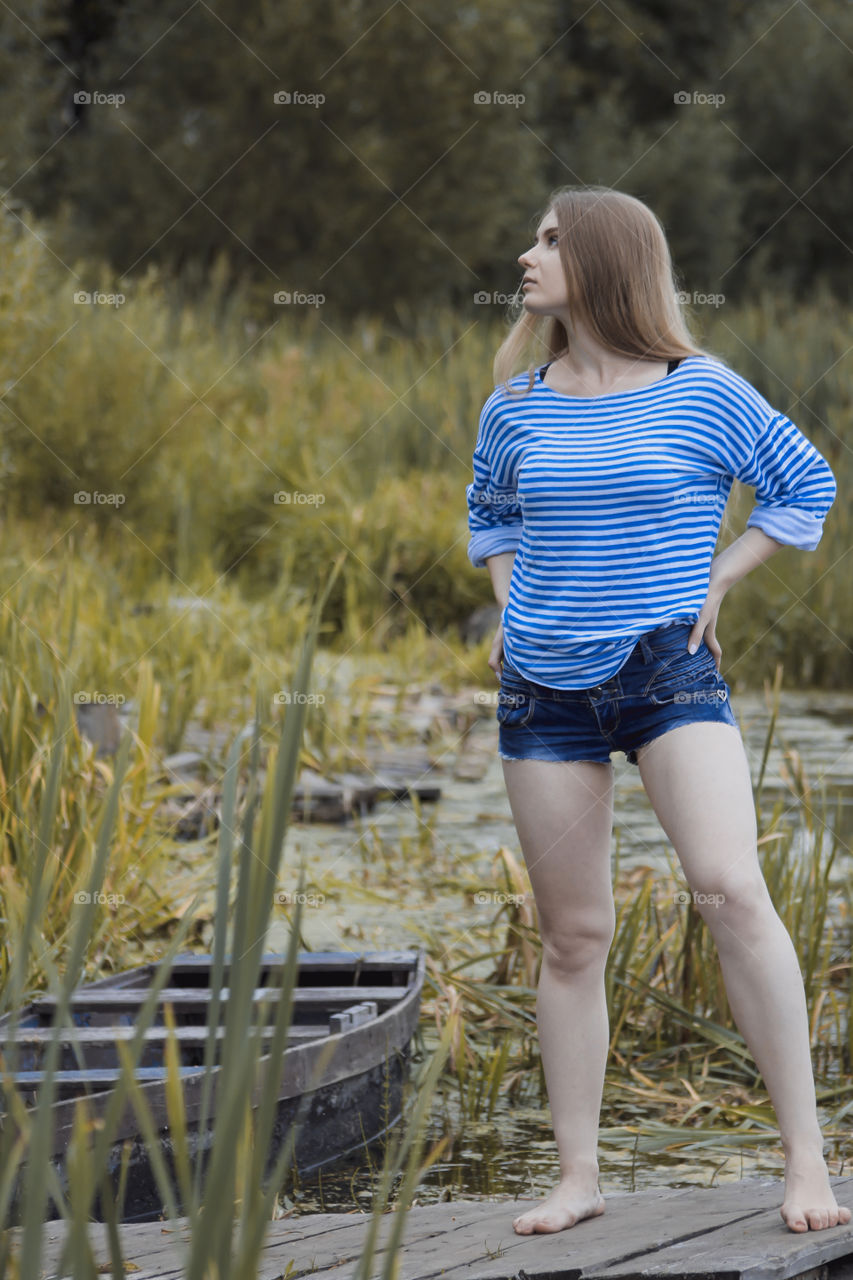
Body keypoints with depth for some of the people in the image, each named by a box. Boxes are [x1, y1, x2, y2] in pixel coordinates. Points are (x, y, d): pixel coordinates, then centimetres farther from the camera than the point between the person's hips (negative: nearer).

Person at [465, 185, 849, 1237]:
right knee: (573, 936, 5)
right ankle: (577, 1178, 14)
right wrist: (510, 609, 13)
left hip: (668, 673, -4)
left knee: (730, 890, -21)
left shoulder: (703, 393, -3)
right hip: (545, 687, 4)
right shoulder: (517, 405, 8)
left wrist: (718, 580, 1)